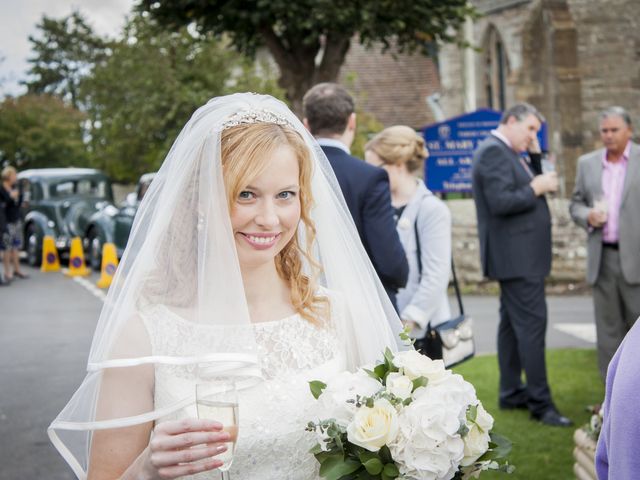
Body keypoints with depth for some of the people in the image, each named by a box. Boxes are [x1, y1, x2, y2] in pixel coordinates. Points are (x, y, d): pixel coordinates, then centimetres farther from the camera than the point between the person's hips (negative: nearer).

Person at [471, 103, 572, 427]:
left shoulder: (505, 152, 18)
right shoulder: (493, 151, -15)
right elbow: (500, 202, -25)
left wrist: (540, 181, 5)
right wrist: (536, 188, -16)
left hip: (519, 257, 11)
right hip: (516, 257, -11)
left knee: (513, 323, 15)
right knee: (531, 323, -11)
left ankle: (512, 393, 23)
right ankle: (540, 403, -8)